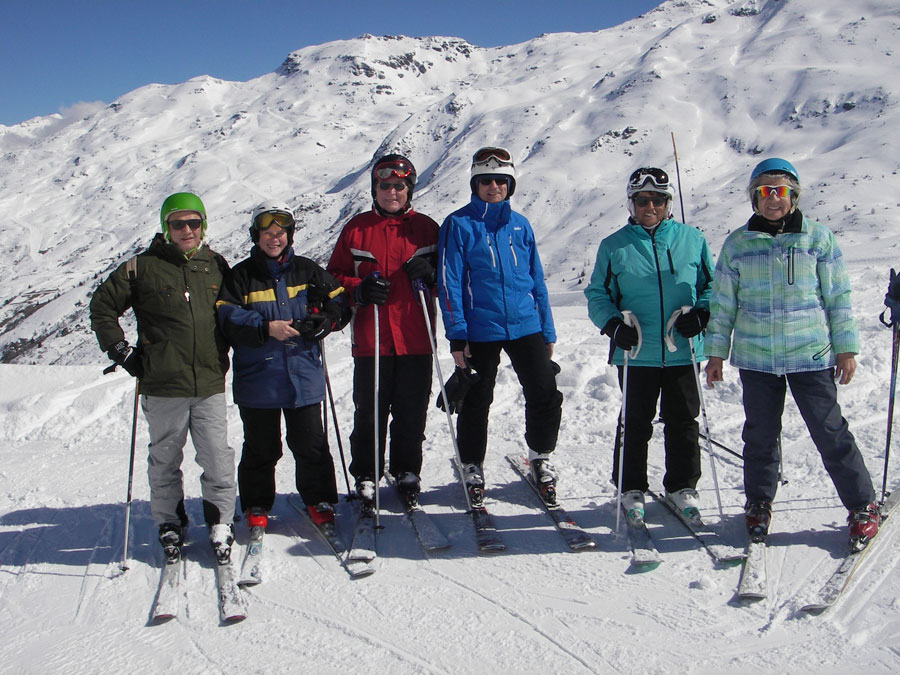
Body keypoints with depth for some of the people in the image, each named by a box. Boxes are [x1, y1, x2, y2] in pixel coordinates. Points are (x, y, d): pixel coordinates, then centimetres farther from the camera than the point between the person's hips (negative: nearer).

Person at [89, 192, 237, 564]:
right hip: (163, 384, -1)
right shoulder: (144, 267, 0)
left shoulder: (216, 266, 9)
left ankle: (220, 525, 15)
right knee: (165, 461, 10)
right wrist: (121, 351, 1)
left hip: (210, 383, 2)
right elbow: (102, 306, 7)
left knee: (218, 460, 0)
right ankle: (170, 525, 26)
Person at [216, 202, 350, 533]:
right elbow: (228, 318, -9)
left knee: (311, 444, 7)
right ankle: (256, 506, 25)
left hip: (303, 376, 1)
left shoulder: (307, 271, 8)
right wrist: (266, 328, -22)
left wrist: (322, 321, -12)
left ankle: (319, 500, 23)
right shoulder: (241, 276, 2)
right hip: (257, 378, -1)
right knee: (260, 448, 9)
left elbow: (339, 304, 8)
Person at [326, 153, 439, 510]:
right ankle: (366, 475, 16)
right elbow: (334, 276, 6)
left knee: (411, 412, 6)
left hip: (415, 338, 1)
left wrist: (429, 274, -9)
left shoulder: (425, 227, 9)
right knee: (369, 412, 2)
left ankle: (407, 472, 22)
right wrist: (360, 290, -13)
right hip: (370, 339, -1)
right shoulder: (357, 228, 7)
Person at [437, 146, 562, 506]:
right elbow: (449, 284, -5)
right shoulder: (459, 224, -2)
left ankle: (540, 457, 20)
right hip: (479, 330, -3)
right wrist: (456, 335, -11)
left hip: (525, 325, 3)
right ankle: (472, 467, 27)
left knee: (545, 394, -3)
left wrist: (547, 332, 12)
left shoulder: (520, 225, 10)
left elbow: (537, 281, 14)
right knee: (475, 403, 8)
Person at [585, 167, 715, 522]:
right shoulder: (614, 246, 2)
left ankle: (683, 486, 25)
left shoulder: (691, 239, 4)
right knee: (635, 422, 6)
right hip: (636, 353, -1)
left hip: (683, 351, 1)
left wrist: (701, 314, -7)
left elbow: (712, 283, 12)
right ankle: (632, 488, 20)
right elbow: (597, 294, 6)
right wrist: (614, 325, -12)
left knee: (683, 420, 10)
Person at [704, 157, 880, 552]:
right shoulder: (737, 244, 5)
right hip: (755, 357, 2)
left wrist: (846, 348, 1)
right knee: (760, 435, 10)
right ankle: (758, 504, 28)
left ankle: (862, 508, 14)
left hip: (810, 356, -1)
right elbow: (722, 303, 9)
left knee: (830, 433, 0)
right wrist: (716, 352, 7)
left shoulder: (818, 238, 2)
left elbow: (838, 297, 4)